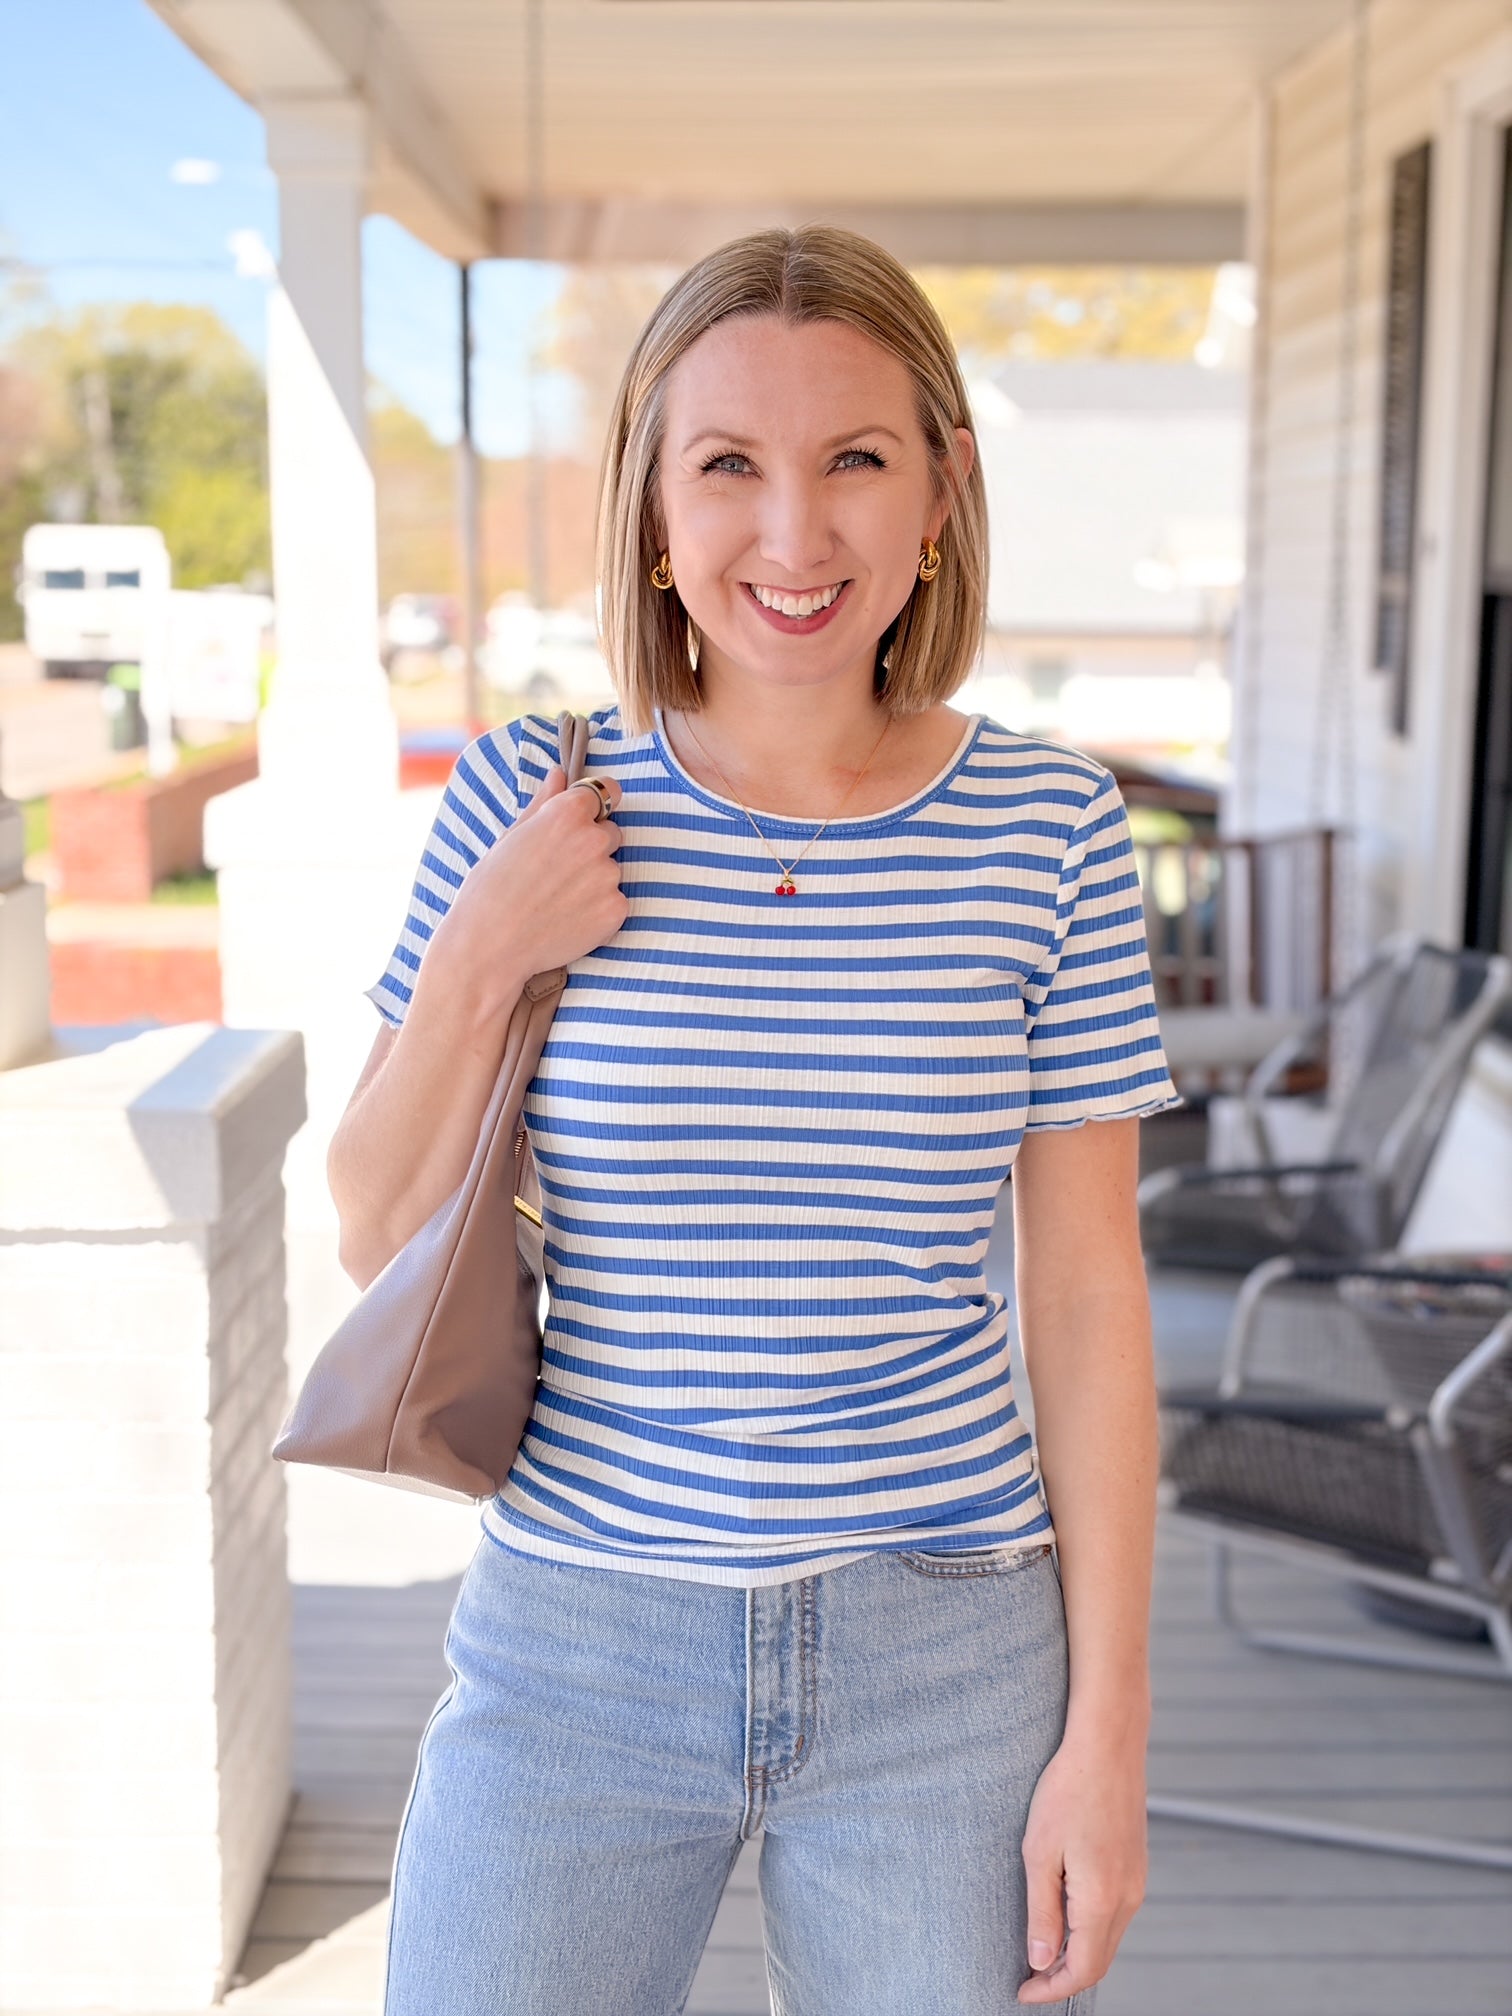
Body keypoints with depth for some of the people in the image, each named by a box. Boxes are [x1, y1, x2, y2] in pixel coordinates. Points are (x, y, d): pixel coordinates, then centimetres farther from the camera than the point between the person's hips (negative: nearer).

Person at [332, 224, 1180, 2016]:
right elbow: (378, 1243, 1)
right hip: (575, 1644, 1)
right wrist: (473, 971, -15)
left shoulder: (1049, 828, -7)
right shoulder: (528, 803, -6)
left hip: (944, 1662, 0)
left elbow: (1086, 1296, -3)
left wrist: (1108, 1732, -3)